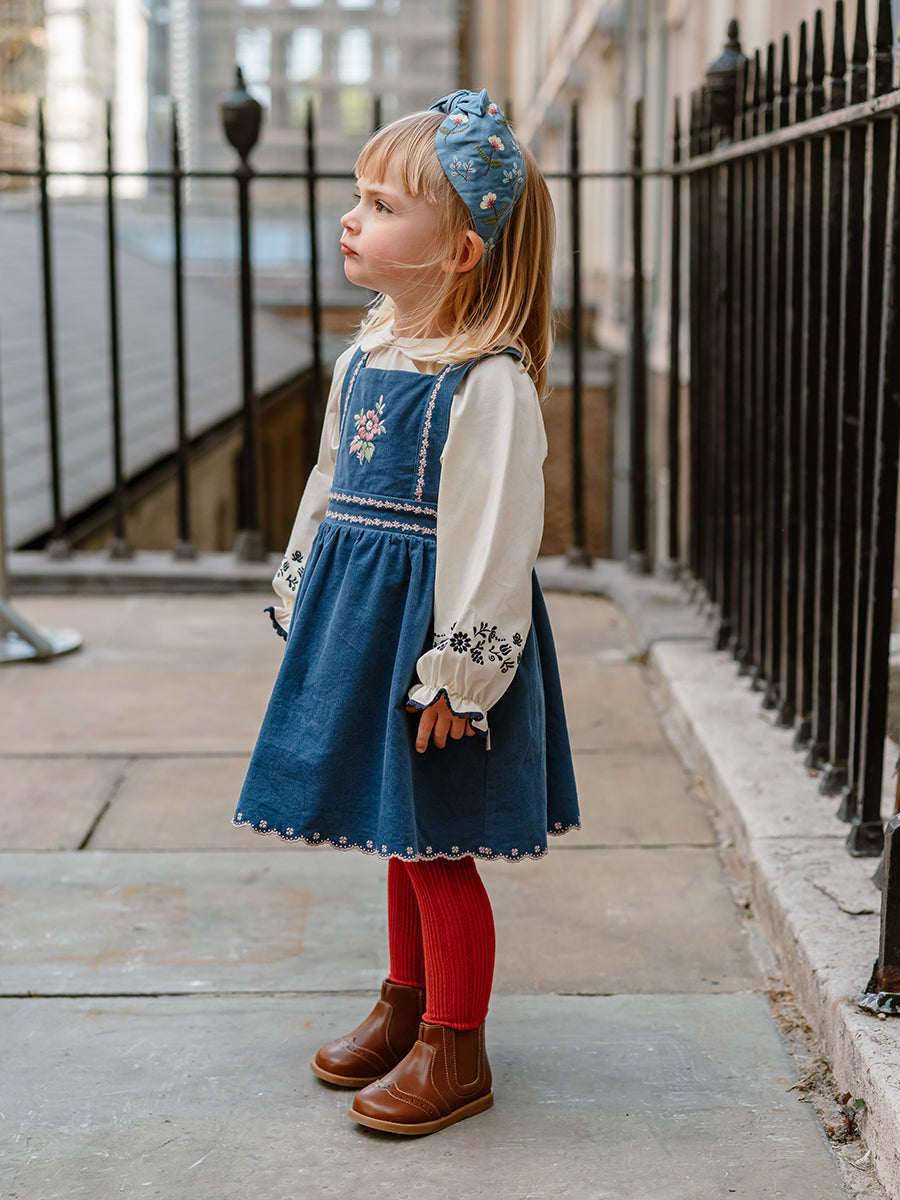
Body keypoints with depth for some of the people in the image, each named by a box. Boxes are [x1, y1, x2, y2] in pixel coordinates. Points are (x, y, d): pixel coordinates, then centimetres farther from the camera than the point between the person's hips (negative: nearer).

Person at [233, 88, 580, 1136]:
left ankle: (453, 1056, 18)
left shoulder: (489, 383, -19)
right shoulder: (365, 356, 7)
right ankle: (406, 1004, 38)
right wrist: (299, 601, 18)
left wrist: (454, 675, -20)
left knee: (436, 844, 2)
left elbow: (493, 540, -20)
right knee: (398, 833, 20)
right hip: (359, 622, 8)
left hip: (431, 636, -8)